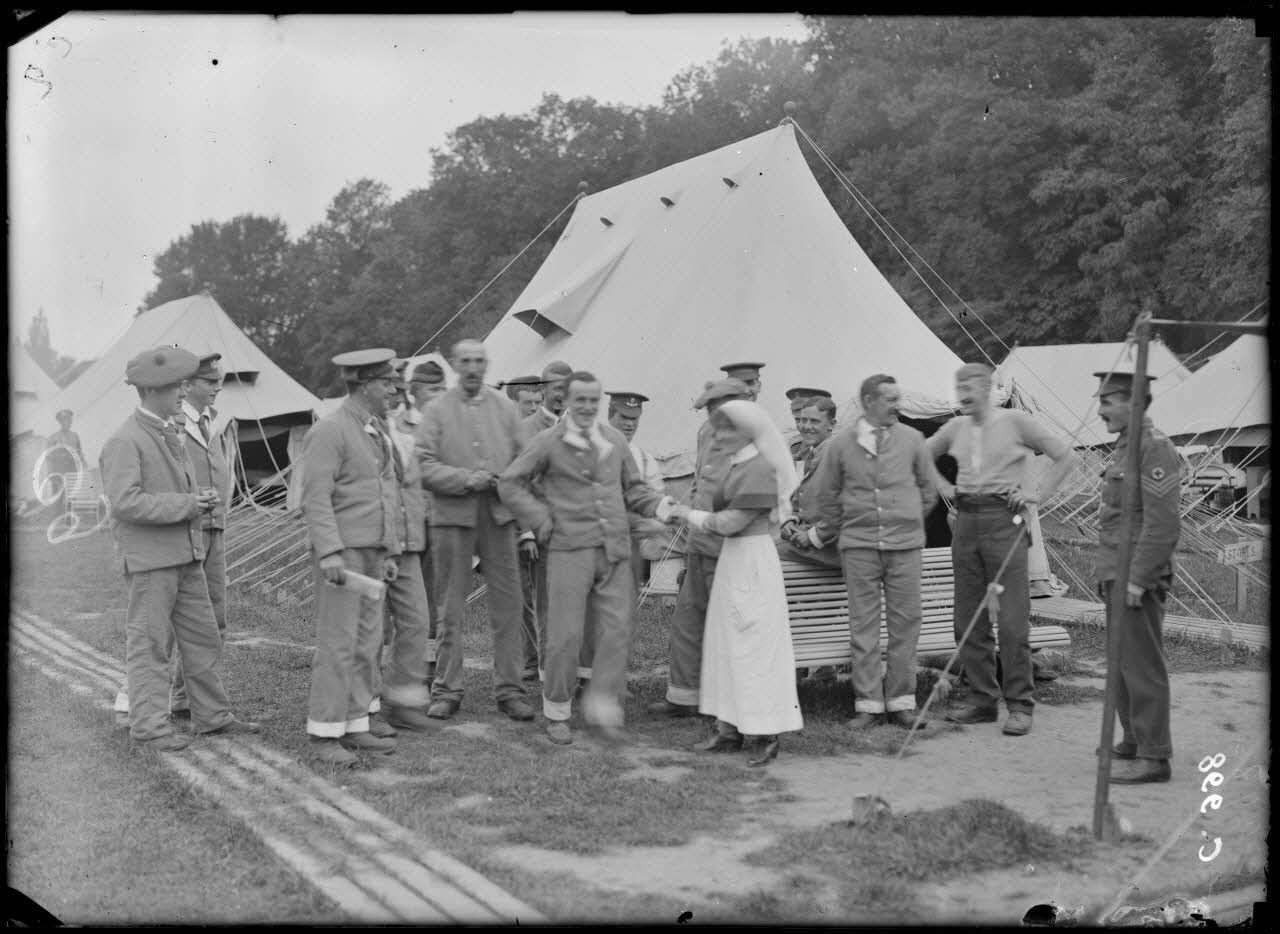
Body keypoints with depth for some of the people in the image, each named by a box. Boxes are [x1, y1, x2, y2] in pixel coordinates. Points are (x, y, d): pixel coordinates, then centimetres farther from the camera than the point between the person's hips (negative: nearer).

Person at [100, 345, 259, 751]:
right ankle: (150, 725, 8)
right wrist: (186, 504, -20)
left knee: (202, 637, 11)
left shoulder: (170, 435, 15)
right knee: (150, 644, -1)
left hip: (186, 554, 9)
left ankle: (212, 715, 20)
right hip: (148, 557, -9)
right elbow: (125, 502, -23)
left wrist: (203, 498, 4)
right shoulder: (124, 442, -13)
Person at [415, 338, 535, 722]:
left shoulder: (505, 408, 12)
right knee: (450, 607, 4)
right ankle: (447, 690, 14)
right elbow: (423, 466, -5)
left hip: (499, 514, 2)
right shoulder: (437, 411, 3)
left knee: (507, 604, 1)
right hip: (452, 517, -2)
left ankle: (509, 689, 10)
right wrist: (465, 479, -16)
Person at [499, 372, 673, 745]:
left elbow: (633, 487, 20)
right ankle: (556, 712, 16)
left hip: (614, 550, 4)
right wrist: (543, 522, -6)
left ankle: (601, 706, 12)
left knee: (617, 629, -1)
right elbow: (510, 483, 3)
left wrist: (660, 504, 0)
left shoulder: (615, 439, 13)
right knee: (566, 634, -1)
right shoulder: (548, 442, 0)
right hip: (570, 549, -4)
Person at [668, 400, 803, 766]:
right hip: (731, 558, 10)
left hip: (752, 561, -10)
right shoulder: (737, 467, 13)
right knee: (726, 643, 11)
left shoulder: (758, 469, -15)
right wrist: (689, 516, 1)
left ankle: (766, 736, 4)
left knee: (755, 645, -4)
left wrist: (692, 515, -5)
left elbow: (732, 521, -18)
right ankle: (730, 729, 18)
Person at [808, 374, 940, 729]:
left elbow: (928, 487, 17)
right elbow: (826, 493, 13)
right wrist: (834, 531, 14)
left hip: (905, 544, 1)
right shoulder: (840, 443, 3)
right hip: (858, 545, -1)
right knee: (863, 624, 0)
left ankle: (901, 701, 10)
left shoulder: (912, 439, 7)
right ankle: (868, 704, 5)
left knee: (905, 622, 1)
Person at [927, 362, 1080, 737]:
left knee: (1012, 619, -7)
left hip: (1003, 519, -5)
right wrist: (943, 487, 14)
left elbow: (1066, 456, 1)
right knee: (968, 619, 6)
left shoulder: (1015, 421, -2)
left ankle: (1020, 705, 0)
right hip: (966, 520, 5)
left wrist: (1038, 494, -4)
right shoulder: (956, 427, 11)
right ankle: (982, 701, 16)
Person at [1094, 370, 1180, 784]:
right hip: (1118, 576, 10)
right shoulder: (1125, 446, 15)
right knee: (1122, 664, 17)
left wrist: (1138, 578, -22)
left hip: (1137, 580, -10)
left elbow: (1163, 524, -22)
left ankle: (1154, 757, 2)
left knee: (1142, 666, -5)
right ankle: (1134, 741, 29)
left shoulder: (1155, 448, -16)